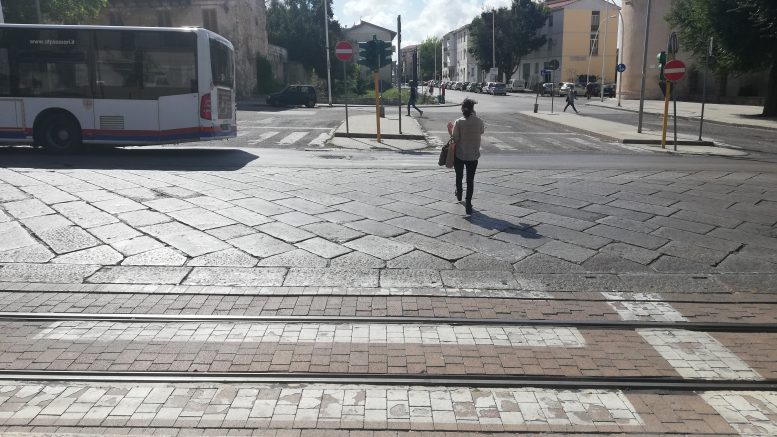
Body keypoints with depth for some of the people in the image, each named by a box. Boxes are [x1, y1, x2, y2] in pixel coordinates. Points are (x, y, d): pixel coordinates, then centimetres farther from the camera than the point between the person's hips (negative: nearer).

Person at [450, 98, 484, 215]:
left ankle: (459, 195, 46)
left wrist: (450, 132, 5)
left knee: (459, 176, 24)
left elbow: (455, 139, -14)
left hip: (459, 155, -1)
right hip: (473, 155, 1)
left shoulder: (459, 122, -16)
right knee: (470, 180, 7)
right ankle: (468, 204, 2)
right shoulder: (479, 121, -9)